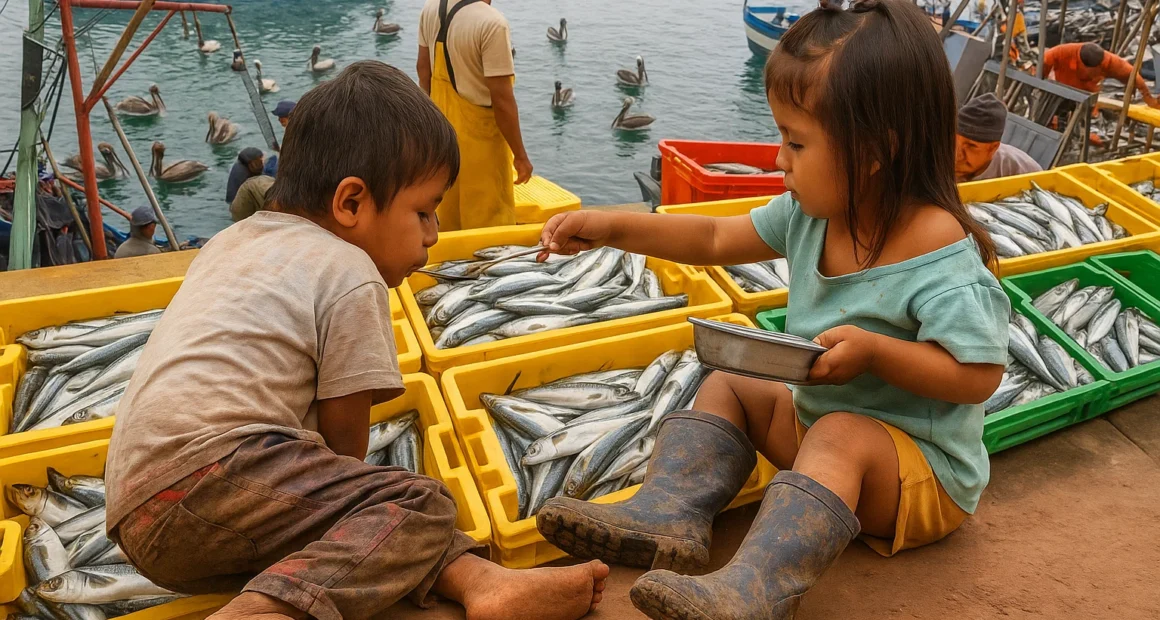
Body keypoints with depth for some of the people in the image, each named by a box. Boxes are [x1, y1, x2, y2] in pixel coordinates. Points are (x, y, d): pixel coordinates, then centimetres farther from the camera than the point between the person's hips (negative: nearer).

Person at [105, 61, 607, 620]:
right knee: (421, 506, -17)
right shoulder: (351, 276, -4)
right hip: (207, 472, -10)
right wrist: (344, 488, 20)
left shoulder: (230, 240, 22)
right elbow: (344, 434, -1)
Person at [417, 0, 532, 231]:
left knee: (447, 209, 22)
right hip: (478, 133, -7)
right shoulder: (491, 23, -25)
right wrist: (520, 155, -15)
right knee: (489, 217, 7)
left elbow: (423, 68, 9)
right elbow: (502, 99, -24)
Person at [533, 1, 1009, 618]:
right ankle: (667, 514, -16)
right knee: (726, 385, 4)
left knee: (841, 436, -36)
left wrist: (874, 349, -33)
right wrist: (612, 226, -5)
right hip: (819, 415, 8)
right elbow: (716, 239, 2)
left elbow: (979, 374, -25)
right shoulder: (811, 214, -6)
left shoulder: (939, 251, -27)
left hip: (927, 471, -8)